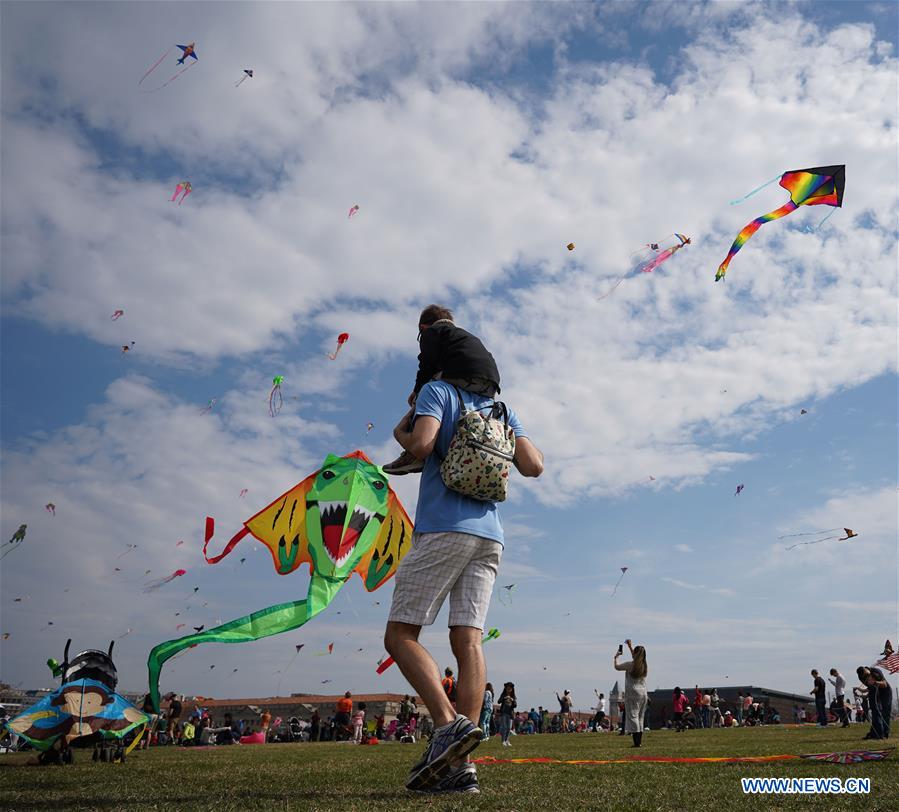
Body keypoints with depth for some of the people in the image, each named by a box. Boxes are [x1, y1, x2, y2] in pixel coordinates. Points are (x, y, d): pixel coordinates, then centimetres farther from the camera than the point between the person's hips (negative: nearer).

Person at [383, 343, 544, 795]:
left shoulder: (438, 390, 5)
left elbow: (421, 445, -13)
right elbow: (533, 466, 10)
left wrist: (400, 433, 9)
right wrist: (515, 435, 27)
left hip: (443, 529, -6)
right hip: (489, 535, 6)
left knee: (400, 635, -1)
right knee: (468, 641, -1)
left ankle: (449, 724, -18)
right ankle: (459, 766, -6)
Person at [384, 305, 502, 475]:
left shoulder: (432, 331, 17)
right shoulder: (466, 335, 41)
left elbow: (428, 363, 3)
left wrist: (418, 390, 15)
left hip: (462, 377, -8)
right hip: (491, 386, 8)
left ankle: (413, 454, -8)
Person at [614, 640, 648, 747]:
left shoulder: (630, 664, -10)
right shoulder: (644, 665, 7)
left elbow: (617, 667, 4)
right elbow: (636, 659, 28)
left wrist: (616, 657, 21)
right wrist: (630, 646, 37)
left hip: (632, 693, -6)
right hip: (643, 693, 6)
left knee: (632, 716, -6)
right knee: (640, 717, 13)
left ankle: (637, 742, -13)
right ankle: (639, 741, 13)